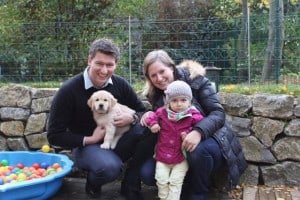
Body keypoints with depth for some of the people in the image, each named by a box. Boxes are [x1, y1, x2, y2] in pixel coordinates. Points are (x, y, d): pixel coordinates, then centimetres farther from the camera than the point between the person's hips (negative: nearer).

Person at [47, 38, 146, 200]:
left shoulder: (120, 84, -7)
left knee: (144, 127, -26)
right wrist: (90, 139, -20)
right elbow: (55, 136, -13)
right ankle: (93, 183, 2)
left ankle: (130, 185, -7)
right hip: (84, 146, -4)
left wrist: (132, 118, -20)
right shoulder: (69, 90, -17)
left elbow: (143, 111, 3)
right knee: (110, 167, -37)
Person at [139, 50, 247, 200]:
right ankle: (187, 184, 8)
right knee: (147, 173, -16)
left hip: (208, 140, -4)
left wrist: (199, 131, -39)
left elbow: (218, 113, -19)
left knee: (199, 152, -39)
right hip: (177, 149, 4)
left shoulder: (195, 79, -14)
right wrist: (149, 115, -12)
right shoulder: (155, 95, 2)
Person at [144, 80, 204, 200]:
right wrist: (153, 123, -9)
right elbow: (152, 116, 12)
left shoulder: (193, 115, -9)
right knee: (161, 179, 2)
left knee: (175, 181, -4)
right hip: (163, 155, 3)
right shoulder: (162, 112, -2)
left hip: (182, 157, -2)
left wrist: (189, 133, -19)